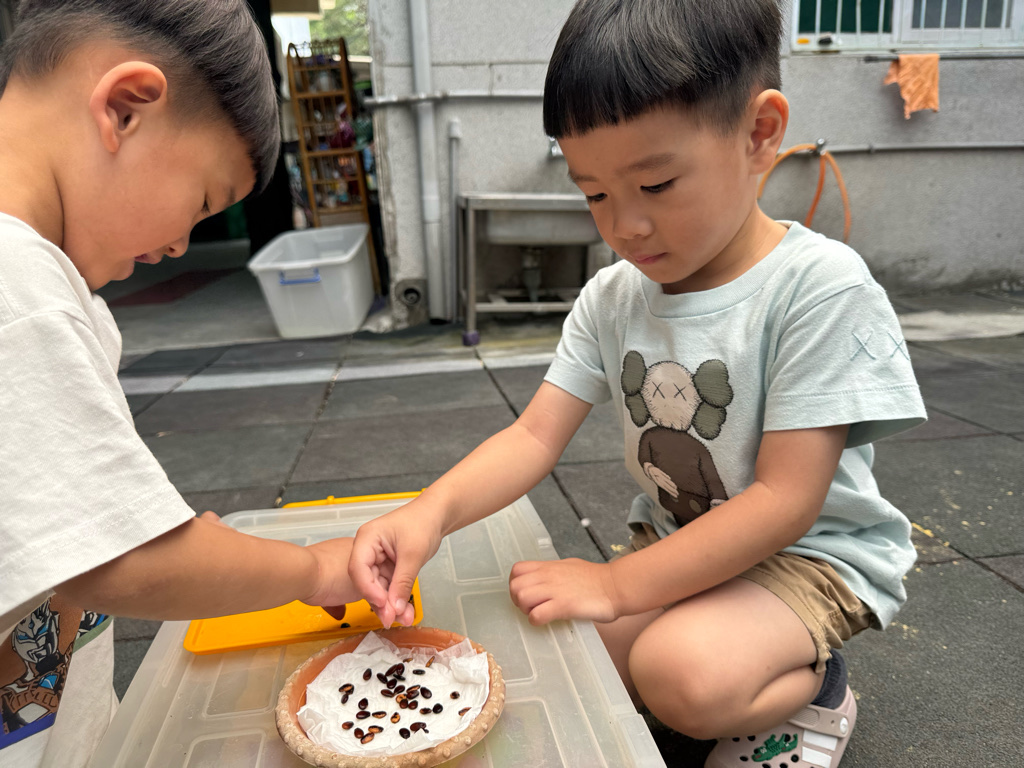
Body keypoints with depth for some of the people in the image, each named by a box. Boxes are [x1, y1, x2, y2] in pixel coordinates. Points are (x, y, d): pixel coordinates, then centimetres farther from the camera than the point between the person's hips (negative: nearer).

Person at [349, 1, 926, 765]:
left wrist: (617, 585, -24)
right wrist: (433, 509, -28)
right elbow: (535, 435, -9)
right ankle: (749, 680, 9)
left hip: (812, 553, -5)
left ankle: (812, 685, 3)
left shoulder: (820, 287, -22)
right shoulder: (611, 297, -4)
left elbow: (784, 501, -24)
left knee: (686, 671, -31)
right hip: (675, 541, 6)